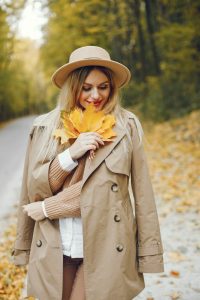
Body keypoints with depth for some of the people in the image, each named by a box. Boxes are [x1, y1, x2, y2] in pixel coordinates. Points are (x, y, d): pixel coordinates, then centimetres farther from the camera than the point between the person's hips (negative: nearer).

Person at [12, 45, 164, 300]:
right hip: (53, 255, 2)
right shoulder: (44, 127, 3)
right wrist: (71, 153, -13)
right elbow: (33, 190, 0)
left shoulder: (127, 126, -2)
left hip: (106, 253, -1)